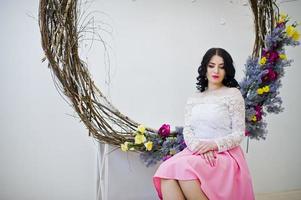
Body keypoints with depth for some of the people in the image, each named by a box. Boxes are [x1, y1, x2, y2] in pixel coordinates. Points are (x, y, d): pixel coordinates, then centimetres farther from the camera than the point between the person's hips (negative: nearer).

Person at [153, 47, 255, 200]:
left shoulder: (233, 94, 4)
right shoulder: (193, 98, 16)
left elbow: (238, 134, -1)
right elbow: (187, 131, 8)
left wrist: (214, 144, -18)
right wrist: (200, 147, -14)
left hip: (224, 154, -4)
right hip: (196, 152, 4)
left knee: (185, 169, -34)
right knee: (166, 172, -29)